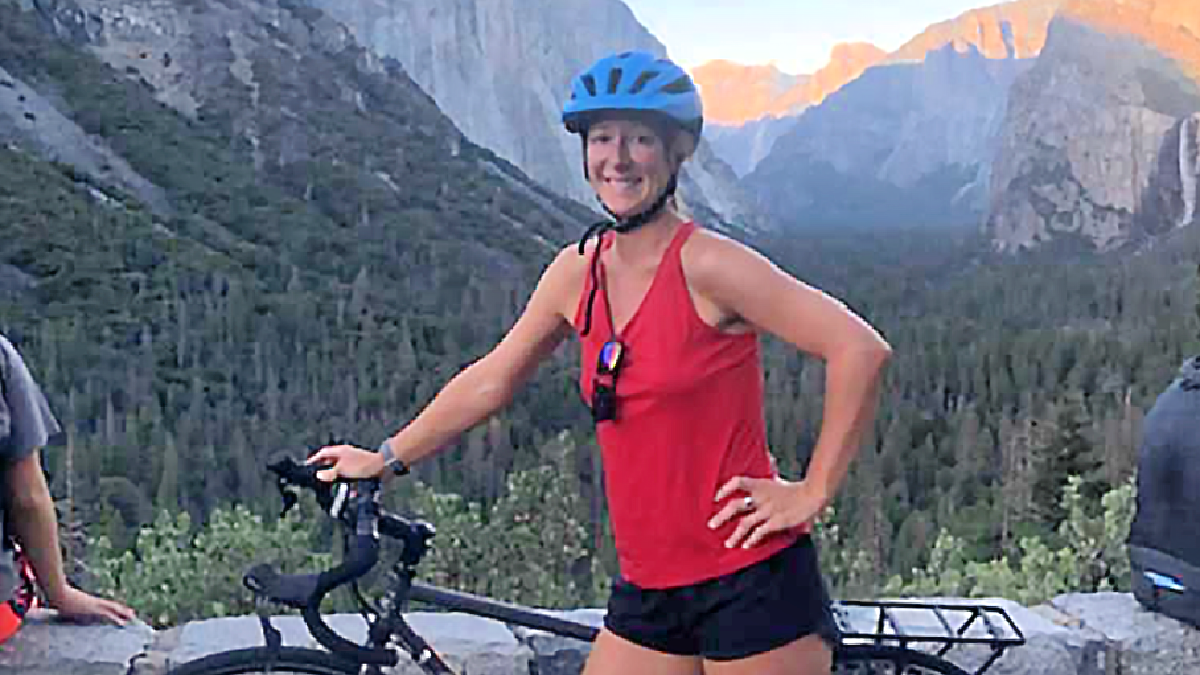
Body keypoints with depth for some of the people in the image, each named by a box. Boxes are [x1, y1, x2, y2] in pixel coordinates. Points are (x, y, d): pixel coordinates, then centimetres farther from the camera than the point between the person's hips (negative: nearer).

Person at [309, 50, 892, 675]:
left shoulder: (707, 265, -14)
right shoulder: (576, 272, 5)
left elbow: (861, 349, -18)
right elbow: (489, 382, 17)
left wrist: (812, 494, -14)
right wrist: (384, 459, 23)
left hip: (753, 583, -6)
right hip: (648, 593, 6)